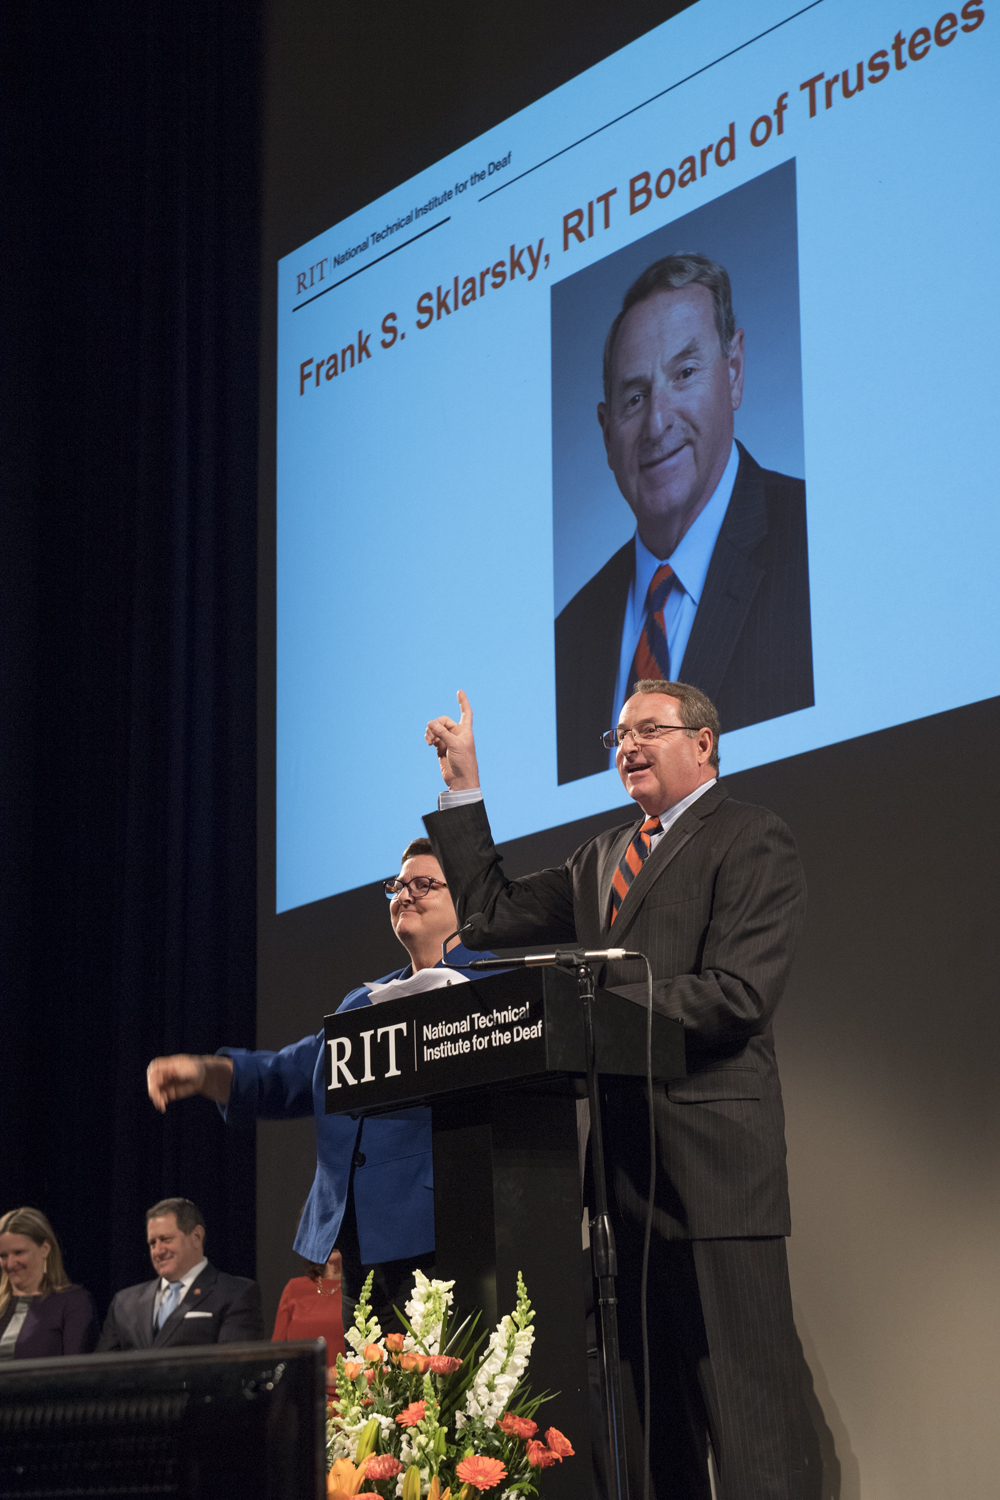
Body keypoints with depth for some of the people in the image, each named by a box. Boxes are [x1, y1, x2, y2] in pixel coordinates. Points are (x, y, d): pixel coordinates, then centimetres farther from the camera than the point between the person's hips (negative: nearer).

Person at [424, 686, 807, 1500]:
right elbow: (496, 914, 19)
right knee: (654, 1388, 8)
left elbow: (739, 994, -13)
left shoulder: (751, 840, -2)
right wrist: (463, 792, 16)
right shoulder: (603, 858, 23)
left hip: (708, 1151, -8)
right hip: (626, 1158, 8)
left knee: (745, 1386, -9)